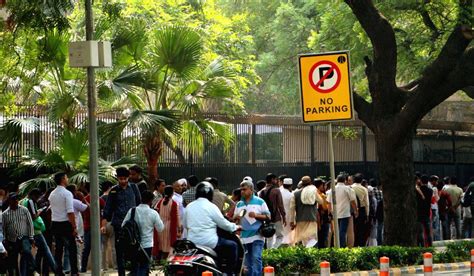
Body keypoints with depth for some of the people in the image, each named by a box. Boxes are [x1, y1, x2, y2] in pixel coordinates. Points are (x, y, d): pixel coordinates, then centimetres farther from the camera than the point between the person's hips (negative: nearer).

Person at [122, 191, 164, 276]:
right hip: (147, 245, -3)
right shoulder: (153, 213, -11)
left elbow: (123, 226, 0)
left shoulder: (132, 211, -5)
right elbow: (160, 228, -1)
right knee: (143, 268, 5)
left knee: (134, 266, 16)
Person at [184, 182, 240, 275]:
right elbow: (223, 224, -2)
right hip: (209, 242, -6)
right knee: (233, 246, 8)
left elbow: (185, 225, 17)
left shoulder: (189, 206, 7)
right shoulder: (211, 207, -8)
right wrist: (235, 227, 16)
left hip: (192, 243, 7)